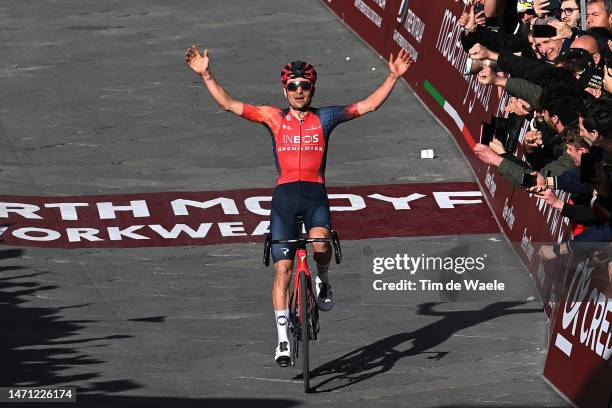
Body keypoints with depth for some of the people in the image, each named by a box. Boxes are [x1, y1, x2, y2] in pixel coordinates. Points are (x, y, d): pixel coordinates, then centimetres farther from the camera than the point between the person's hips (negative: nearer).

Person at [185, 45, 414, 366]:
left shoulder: (325, 119, 9)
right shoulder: (274, 118, 8)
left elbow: (368, 106, 7)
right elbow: (228, 104, 6)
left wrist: (393, 77, -1)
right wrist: (206, 75, -2)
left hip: (315, 194, -1)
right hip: (284, 195, 1)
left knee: (320, 243, -31)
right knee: (282, 269, -4)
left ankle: (323, 280, 4)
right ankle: (283, 339, 2)